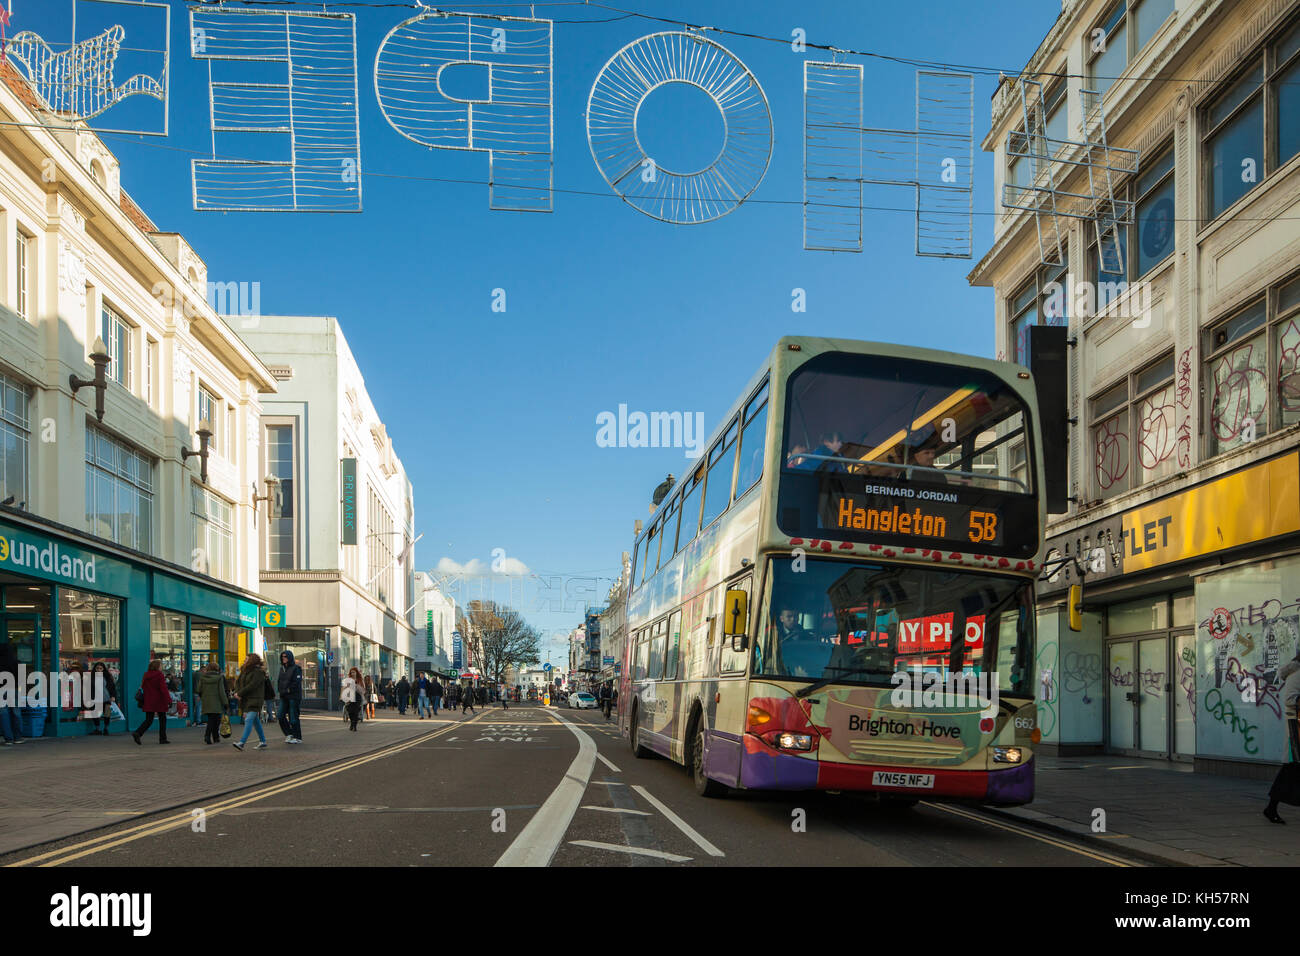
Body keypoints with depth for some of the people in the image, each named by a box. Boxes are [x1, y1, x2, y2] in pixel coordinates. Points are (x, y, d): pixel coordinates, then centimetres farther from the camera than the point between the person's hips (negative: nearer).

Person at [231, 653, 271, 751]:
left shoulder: (259, 672, -12)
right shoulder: (244, 671, 14)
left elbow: (252, 686, -19)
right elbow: (238, 681, 11)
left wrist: (240, 693, -15)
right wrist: (237, 692, -8)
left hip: (255, 701, -8)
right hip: (245, 700, 9)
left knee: (249, 720, -17)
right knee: (255, 721, 13)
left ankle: (242, 742, -27)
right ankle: (262, 742, 20)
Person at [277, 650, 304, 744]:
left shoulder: (296, 668, -8)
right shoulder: (282, 668, 14)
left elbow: (297, 683, -13)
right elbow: (279, 681, 20)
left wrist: (288, 690, -14)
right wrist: (280, 689, 4)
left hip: (293, 696, -7)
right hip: (283, 697, 7)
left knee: (294, 717, -3)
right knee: (281, 716, -2)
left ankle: (298, 737, 6)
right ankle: (289, 734, 10)